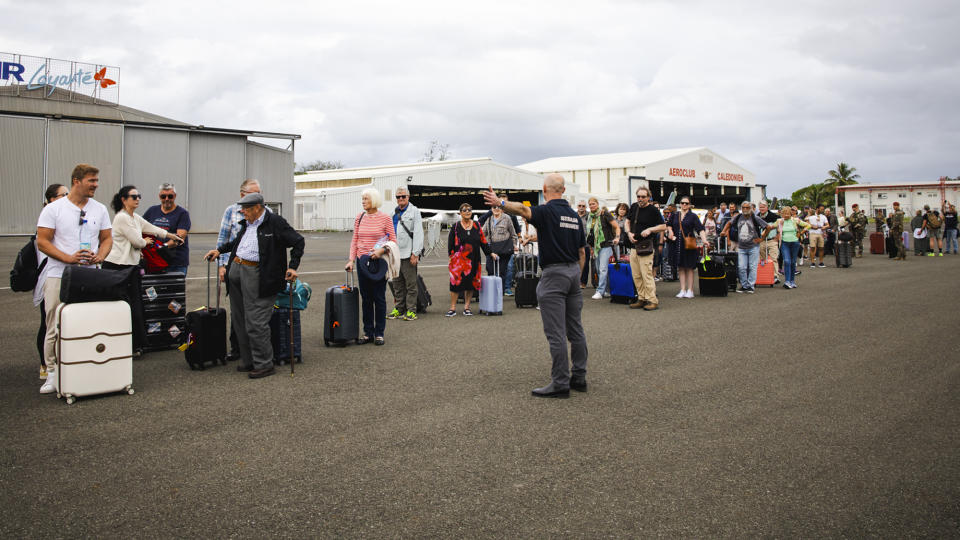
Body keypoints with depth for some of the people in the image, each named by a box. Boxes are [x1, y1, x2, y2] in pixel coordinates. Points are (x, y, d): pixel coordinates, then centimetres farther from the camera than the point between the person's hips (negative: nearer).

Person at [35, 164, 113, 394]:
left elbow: (107, 239, 14)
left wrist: (100, 256, -8)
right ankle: (52, 373, 10)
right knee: (56, 329, 0)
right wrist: (69, 258, -17)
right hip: (59, 277, -3)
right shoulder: (53, 209, -1)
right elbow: (42, 242, -4)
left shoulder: (100, 210, 11)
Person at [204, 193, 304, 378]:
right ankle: (248, 361, 24)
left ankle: (264, 365, 2)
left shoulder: (275, 222, -9)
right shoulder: (247, 223, 14)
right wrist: (219, 250, 28)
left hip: (256, 275, -8)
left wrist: (292, 267, -10)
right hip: (235, 270, 8)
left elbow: (298, 241, -6)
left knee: (256, 323, -8)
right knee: (239, 320, 12)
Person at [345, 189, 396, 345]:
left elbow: (393, 241, -3)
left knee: (379, 298, 2)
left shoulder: (385, 218, -5)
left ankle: (379, 333, 11)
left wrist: (381, 250, -20)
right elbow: (354, 241, 8)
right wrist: (351, 260, -2)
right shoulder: (359, 218, 7)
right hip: (362, 261, 4)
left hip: (378, 261, -4)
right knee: (366, 298, 8)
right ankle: (368, 332, 16)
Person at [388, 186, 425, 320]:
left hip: (408, 254, -6)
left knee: (410, 284, -2)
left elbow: (418, 233, -8)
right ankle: (398, 309, 19)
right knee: (397, 284, 11)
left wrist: (415, 253, -15)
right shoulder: (394, 213, 16)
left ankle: (411, 310, 2)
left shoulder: (414, 211, -2)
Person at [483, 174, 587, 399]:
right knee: (575, 329, 13)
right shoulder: (574, 215, 14)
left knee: (556, 333, -5)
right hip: (573, 271, 8)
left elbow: (523, 210, -33)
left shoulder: (547, 211, -10)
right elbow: (582, 251, 17)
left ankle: (560, 383, -2)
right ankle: (579, 377, 19)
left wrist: (501, 202, -45)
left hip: (554, 274, -8)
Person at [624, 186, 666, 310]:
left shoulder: (653, 210, -6)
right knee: (636, 276, 8)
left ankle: (652, 301, -6)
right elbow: (627, 222, 22)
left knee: (646, 274, -11)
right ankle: (641, 299, 17)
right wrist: (629, 233, 3)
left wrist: (650, 229, -18)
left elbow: (663, 226, -4)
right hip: (634, 246, 7)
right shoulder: (634, 207, 12)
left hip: (646, 248, -7)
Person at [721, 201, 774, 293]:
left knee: (752, 267, 0)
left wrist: (761, 238, -5)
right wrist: (724, 231, 9)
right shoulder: (738, 217, 4)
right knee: (741, 268, 1)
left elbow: (769, 227, -6)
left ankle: (751, 286, 7)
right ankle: (744, 286, 12)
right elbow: (729, 223, 23)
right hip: (741, 247, 3)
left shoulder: (755, 218, -7)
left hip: (753, 247, -3)